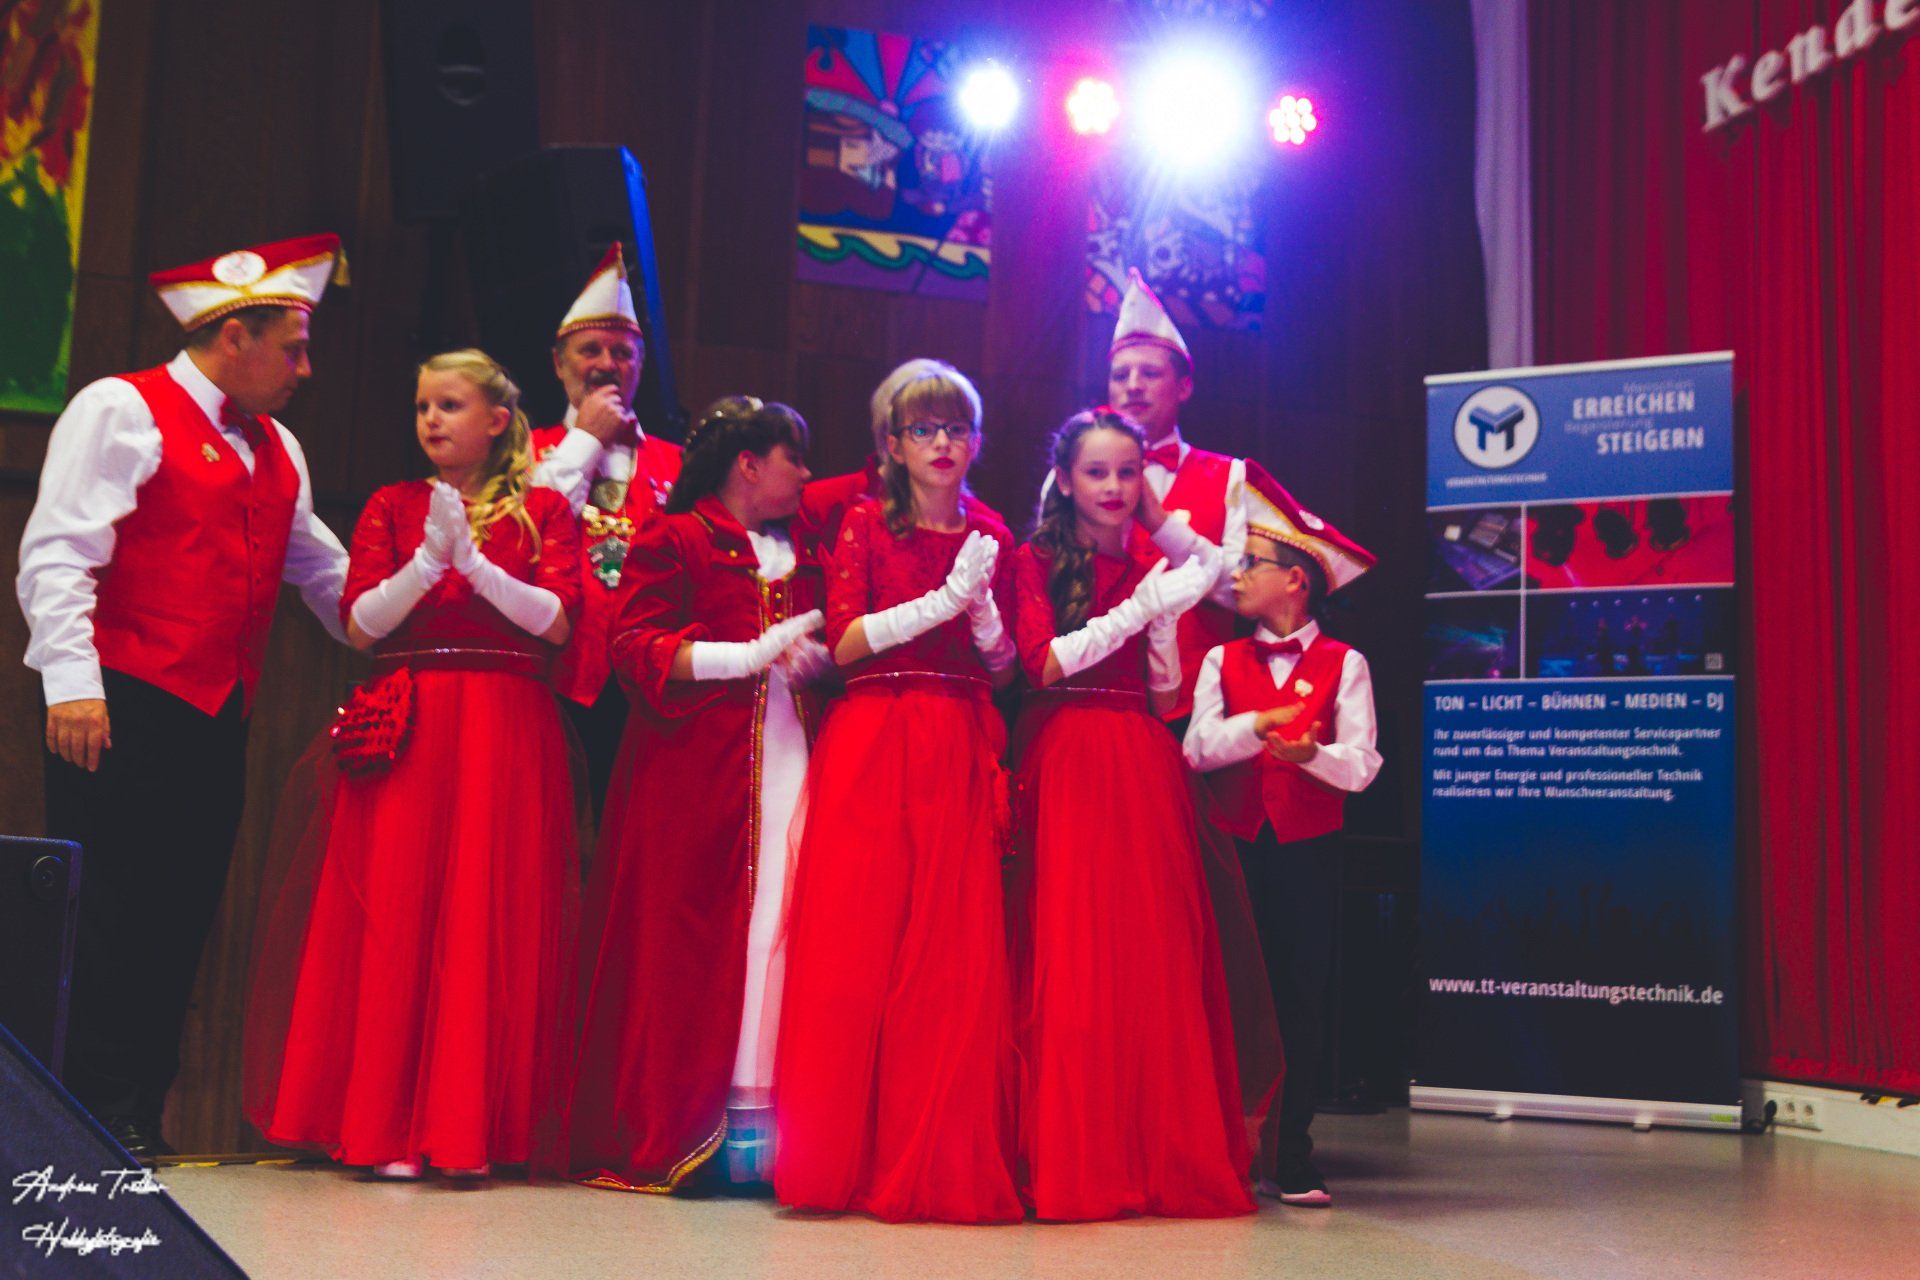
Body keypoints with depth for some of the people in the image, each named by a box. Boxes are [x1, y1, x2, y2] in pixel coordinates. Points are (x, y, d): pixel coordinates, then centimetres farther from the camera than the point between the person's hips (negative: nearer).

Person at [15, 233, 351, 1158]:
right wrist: (71, 682, -19)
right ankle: (90, 1115, 2)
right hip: (123, 705, -7)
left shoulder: (276, 451, 20)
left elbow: (327, 577, 27)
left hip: (216, 717, 7)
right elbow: (57, 554, -10)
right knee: (107, 912, -5)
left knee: (181, 917, 7)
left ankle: (137, 1114, 14)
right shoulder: (122, 411, -2)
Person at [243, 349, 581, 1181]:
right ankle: (387, 1126, 2)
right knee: (396, 913, -4)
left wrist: (474, 560, -11)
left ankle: (469, 1128, 2)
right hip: (405, 729, 1)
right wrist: (428, 559, -11)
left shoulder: (542, 510, 9)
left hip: (507, 731, -1)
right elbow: (361, 624, 2)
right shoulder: (392, 507, 13)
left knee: (488, 916, -4)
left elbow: (557, 622, -3)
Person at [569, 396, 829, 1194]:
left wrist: (818, 660, -1)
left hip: (790, 760, 5)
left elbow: (830, 646, 23)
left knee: (773, 930, -5)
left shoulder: (802, 555, 24)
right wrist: (750, 654, -16)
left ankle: (751, 1106, -3)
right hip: (696, 763, -5)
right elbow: (633, 646, -6)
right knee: (687, 938, -6)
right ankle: (673, 1126, 1)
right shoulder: (673, 540, 4)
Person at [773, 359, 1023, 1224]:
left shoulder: (990, 537, 15)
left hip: (960, 758, 2)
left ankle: (942, 1159, 2)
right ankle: (840, 1154, 2)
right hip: (871, 751, -2)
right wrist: (941, 601, -12)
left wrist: (981, 607, -6)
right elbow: (844, 643, -5)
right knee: (856, 946, -6)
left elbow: (1005, 672, 13)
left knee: (954, 955, -4)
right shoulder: (867, 525, 7)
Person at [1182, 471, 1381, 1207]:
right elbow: (1196, 747, -6)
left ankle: (1292, 1157, 10)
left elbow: (1360, 764, -7)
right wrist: (1259, 725, -21)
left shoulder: (1343, 664, 2)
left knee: (1302, 999, 2)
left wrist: (1311, 752, -26)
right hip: (1236, 846, 2)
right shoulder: (1223, 661, 10)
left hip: (1308, 850, -2)